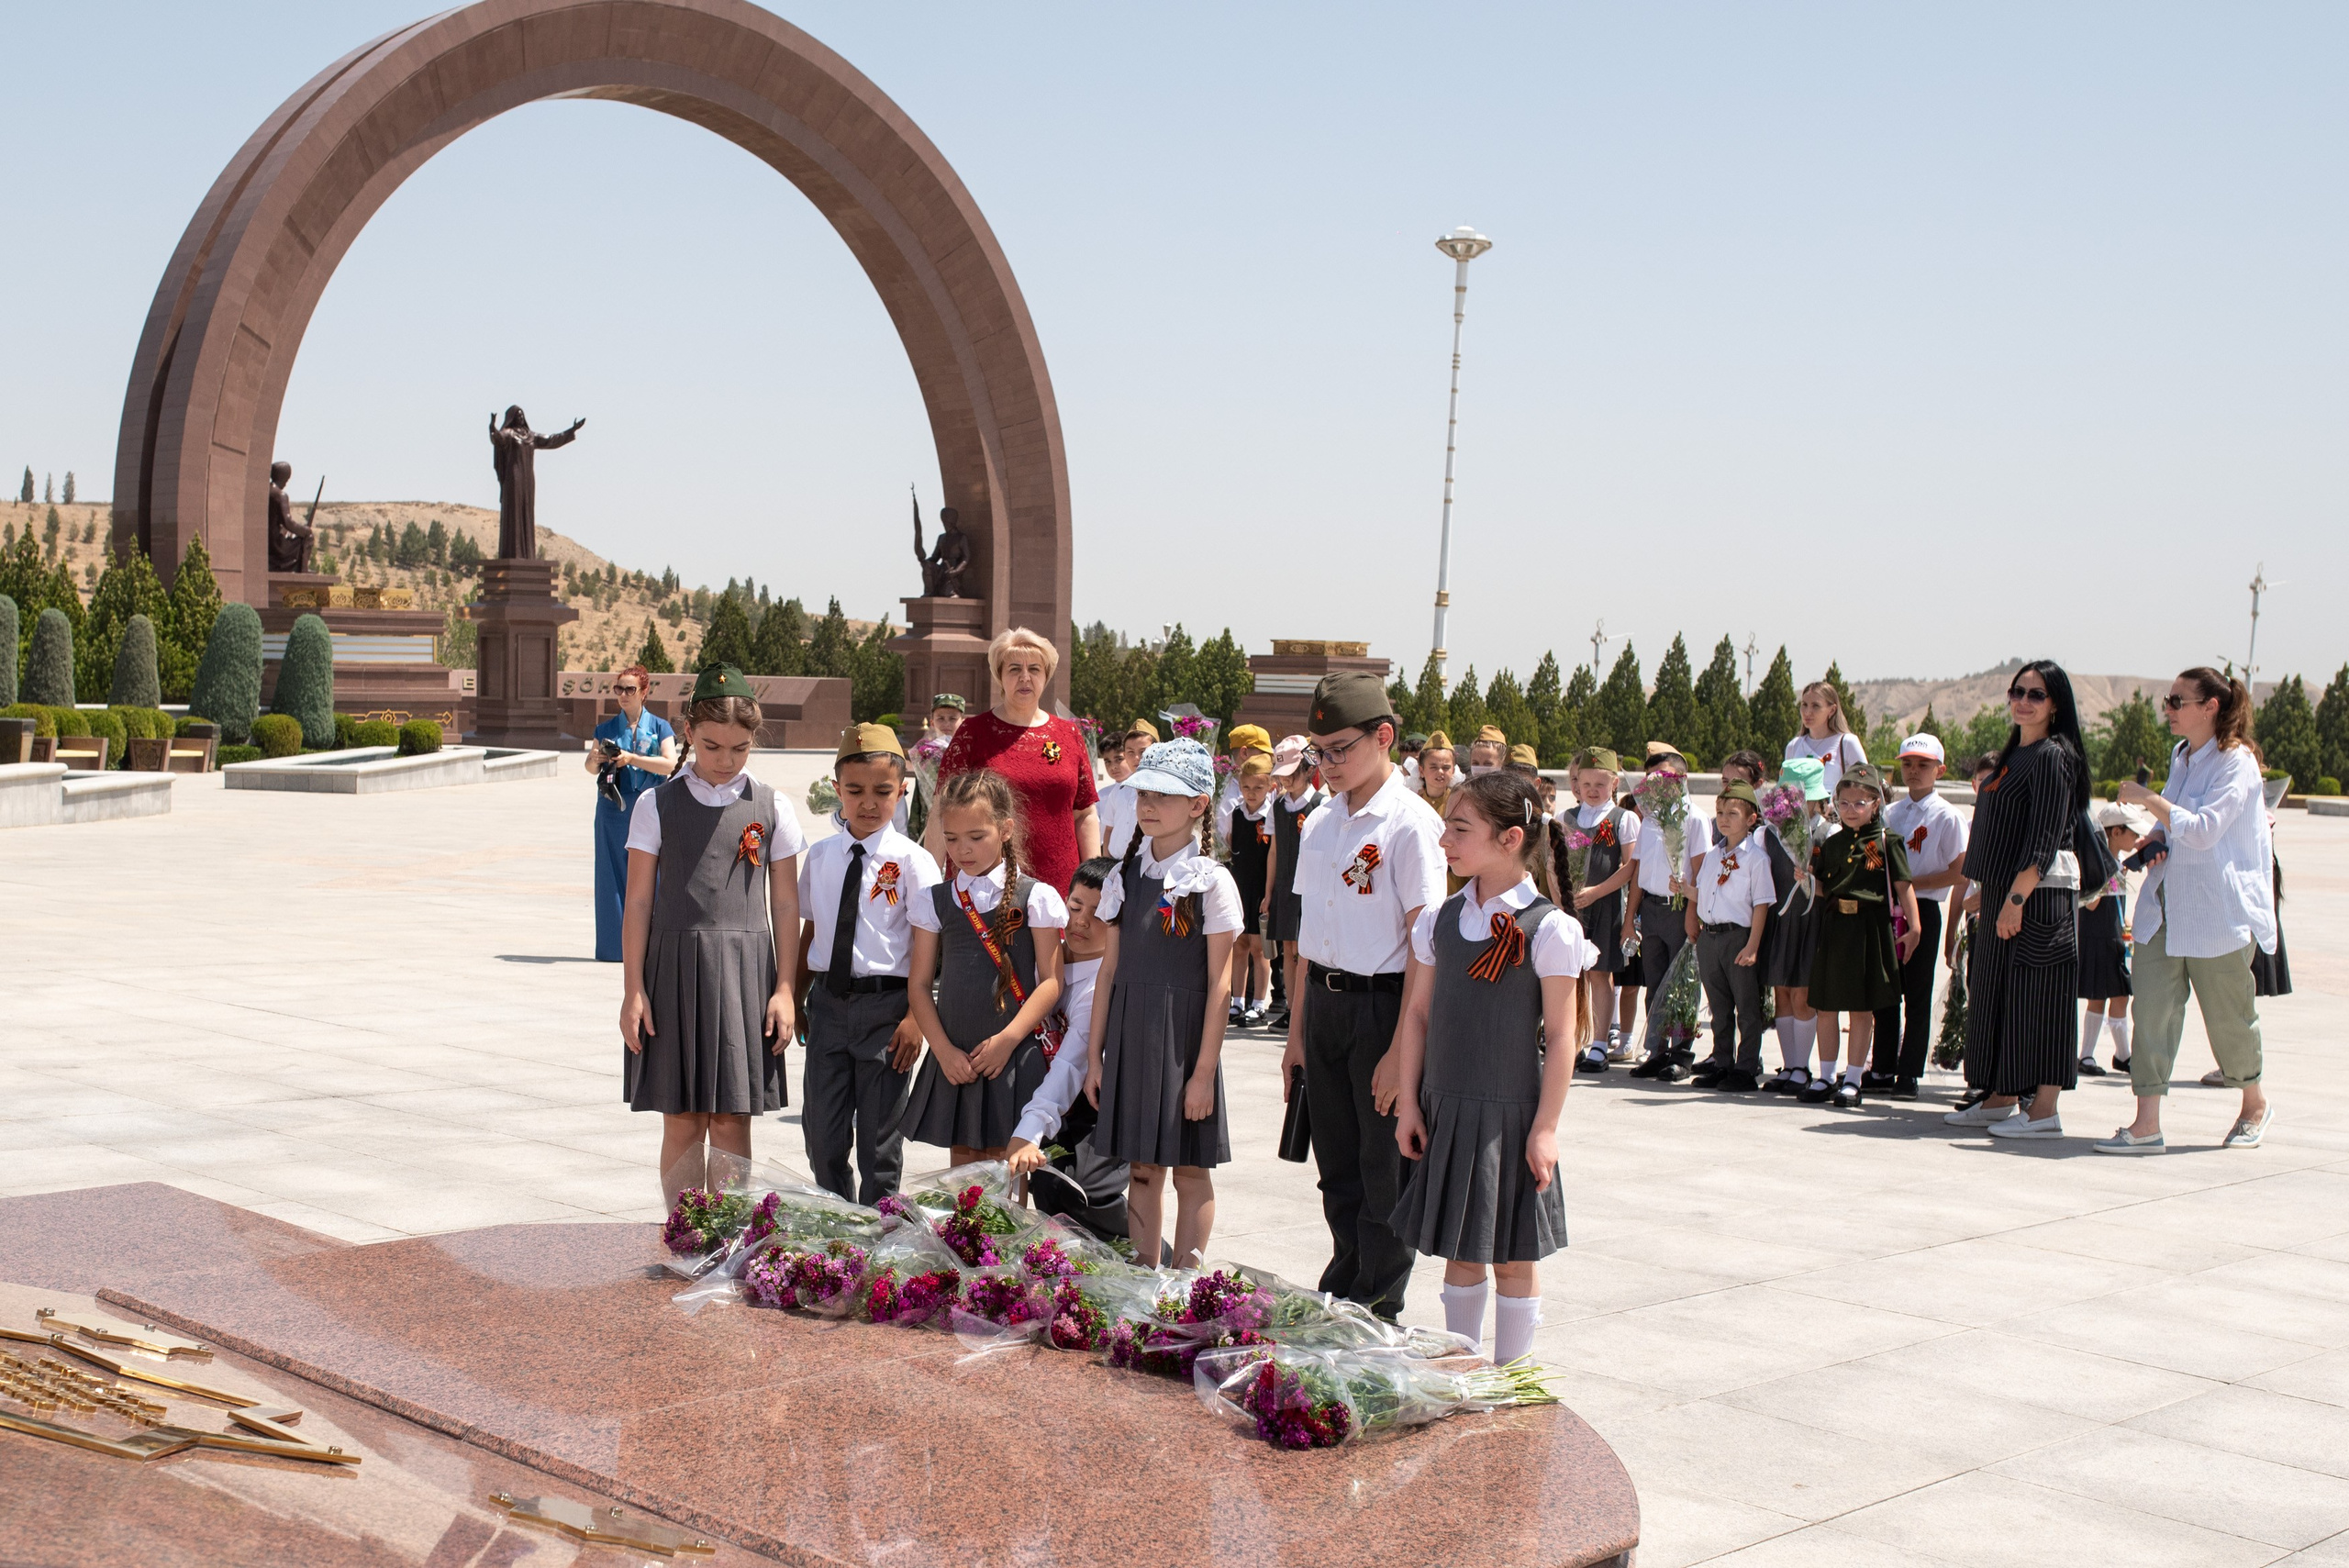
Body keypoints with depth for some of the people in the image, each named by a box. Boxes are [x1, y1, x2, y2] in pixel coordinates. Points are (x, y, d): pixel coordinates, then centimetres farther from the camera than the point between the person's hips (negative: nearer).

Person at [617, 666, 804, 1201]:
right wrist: (633, 990, 0)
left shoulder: (770, 810, 5)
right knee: (682, 1122, 3)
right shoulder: (657, 806, 3)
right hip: (674, 964, 0)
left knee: (731, 1121, 2)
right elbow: (639, 902, 4)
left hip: (745, 972, 0)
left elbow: (785, 905, 7)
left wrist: (784, 988, 1)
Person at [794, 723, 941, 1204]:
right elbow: (808, 930, 15)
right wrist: (796, 999, 14)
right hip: (828, 1000, 4)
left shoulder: (910, 860, -7)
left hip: (886, 1005, -4)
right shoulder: (819, 856, 7)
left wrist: (915, 1016, -13)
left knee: (879, 1136, 5)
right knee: (821, 1130, 9)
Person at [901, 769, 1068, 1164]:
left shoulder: (1036, 898, -2)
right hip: (954, 1058, 3)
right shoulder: (934, 901, 7)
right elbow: (919, 983, 7)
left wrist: (1007, 1040, -14)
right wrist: (944, 1050, -4)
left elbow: (1050, 981, -5)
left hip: (1012, 1057, -3)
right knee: (962, 1166, 9)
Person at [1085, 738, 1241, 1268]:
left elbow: (1219, 984, -8)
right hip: (1130, 1036, 4)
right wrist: (1096, 1056, 8)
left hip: (1185, 1036, -4)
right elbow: (1110, 970, 10)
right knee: (1142, 1168, 10)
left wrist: (1204, 1070, -12)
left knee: (1190, 1168, 4)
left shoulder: (1211, 881, -7)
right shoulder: (1125, 876, 7)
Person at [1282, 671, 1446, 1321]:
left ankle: (1377, 1314, 16)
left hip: (1383, 1004, -7)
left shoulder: (1410, 824, -12)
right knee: (1337, 1164, 15)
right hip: (1324, 1002, 7)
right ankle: (1338, 1297, 28)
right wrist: (1297, 1032, 16)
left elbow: (1425, 945, -15)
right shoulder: (1320, 823, 11)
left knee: (1385, 1170, 3)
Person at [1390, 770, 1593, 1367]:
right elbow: (1417, 1013, 9)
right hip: (1445, 1110, 5)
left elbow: (1560, 1036, -10)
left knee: (1513, 1256, 5)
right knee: (1458, 1250, 13)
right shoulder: (1440, 919, 4)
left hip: (1511, 1114, -4)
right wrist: (1408, 1103, 5)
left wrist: (1545, 1127, -11)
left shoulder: (1549, 928, -11)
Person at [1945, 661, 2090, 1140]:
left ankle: (2044, 1110, -4)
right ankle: (2001, 1100, 20)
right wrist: (1987, 894, 18)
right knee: (1998, 991, 12)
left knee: (2037, 997, -7)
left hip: (2038, 895, -10)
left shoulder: (2052, 757, -12)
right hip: (2005, 892, 10)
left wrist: (2016, 897, -23)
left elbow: (2044, 840, -18)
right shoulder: (2015, 754, 16)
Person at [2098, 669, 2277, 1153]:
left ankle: (2255, 1102, 33)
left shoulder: (2236, 762, -12)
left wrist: (2150, 800, -24)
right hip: (2165, 904, 7)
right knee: (2151, 1007, -5)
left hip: (2219, 912, -7)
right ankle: (2146, 1125, -7)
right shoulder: (2182, 755, 12)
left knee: (2227, 1014, 6)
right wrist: (2156, 840, 6)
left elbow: (2204, 829, -23)